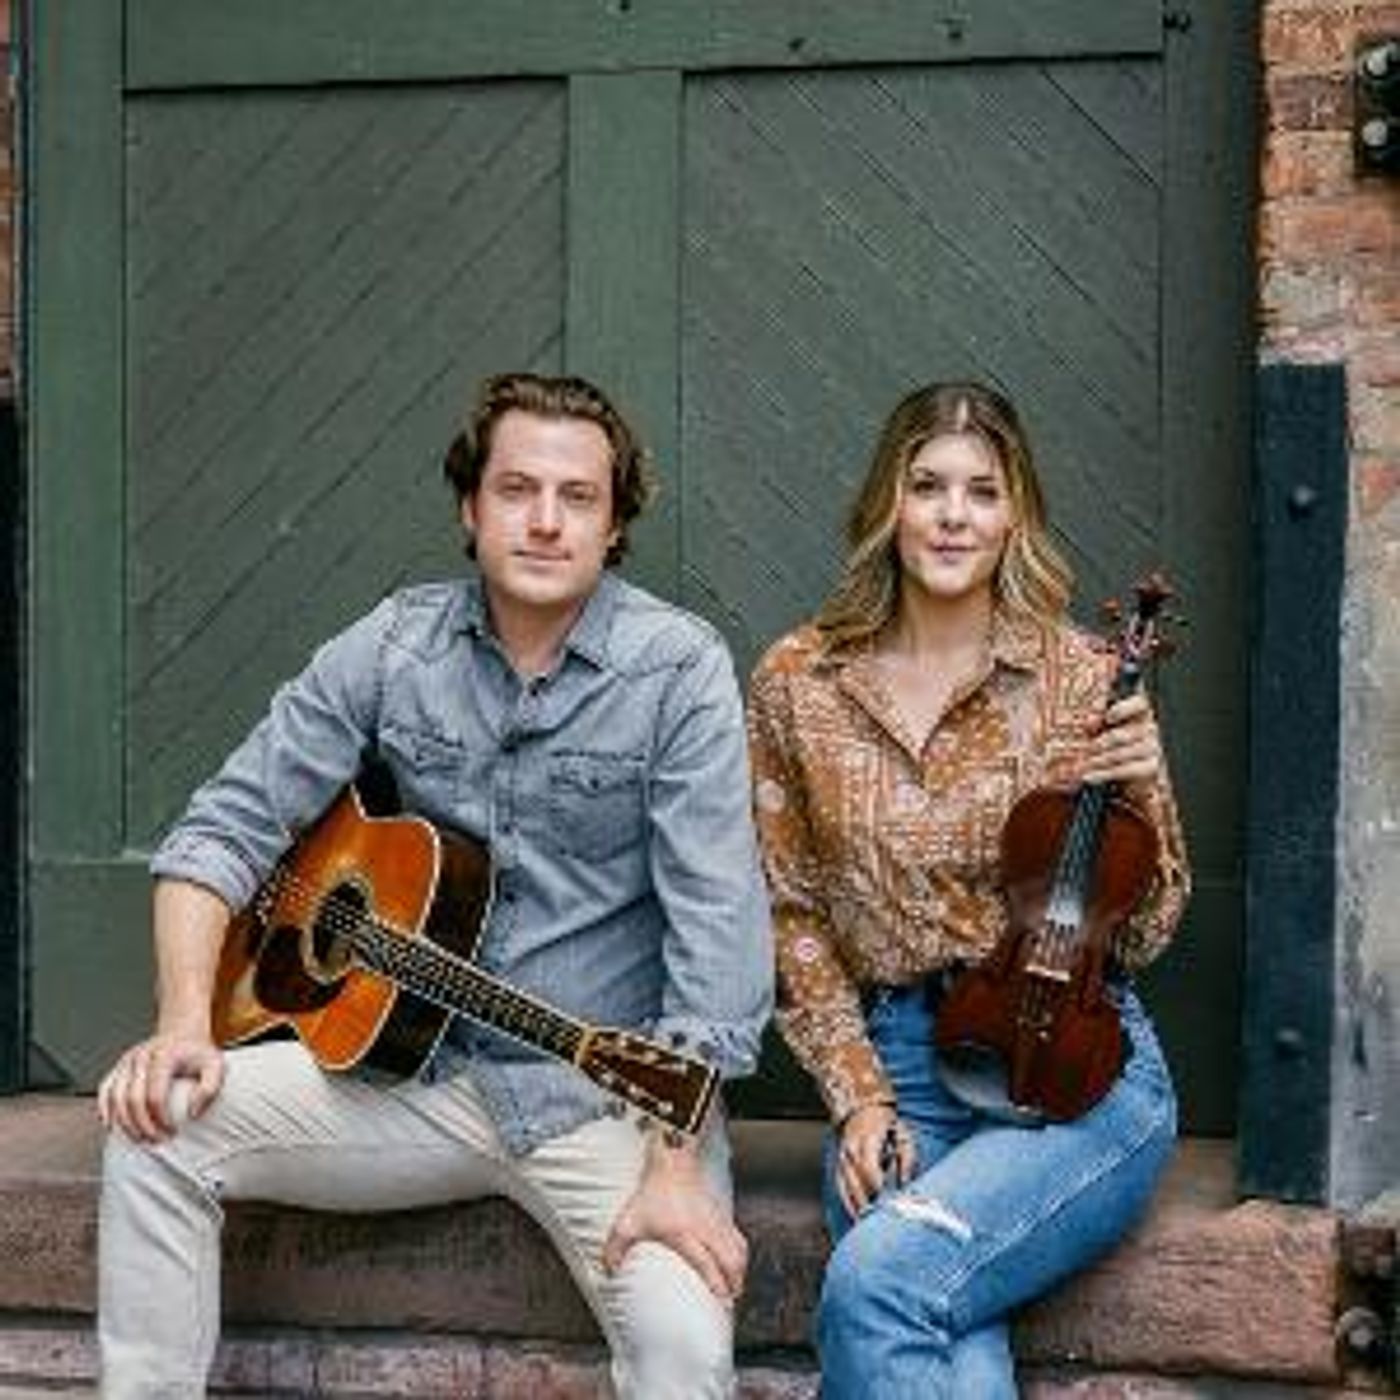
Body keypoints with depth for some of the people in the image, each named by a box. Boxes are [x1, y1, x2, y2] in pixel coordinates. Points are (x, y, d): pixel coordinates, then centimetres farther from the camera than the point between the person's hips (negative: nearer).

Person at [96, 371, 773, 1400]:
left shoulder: (679, 669, -9)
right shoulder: (395, 647, 2)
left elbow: (715, 917, -16)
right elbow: (228, 828, 3)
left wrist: (678, 1167, -24)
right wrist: (185, 1023, -14)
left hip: (609, 1094, -3)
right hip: (416, 1068, 4)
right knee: (155, 1123, -15)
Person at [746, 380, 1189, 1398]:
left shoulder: (1082, 681, -1)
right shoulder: (799, 683, 5)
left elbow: (1141, 936, 5)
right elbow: (791, 916, 11)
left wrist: (1142, 795, -13)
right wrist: (859, 1097, 0)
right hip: (893, 1067, 2)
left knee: (880, 1279, -30)